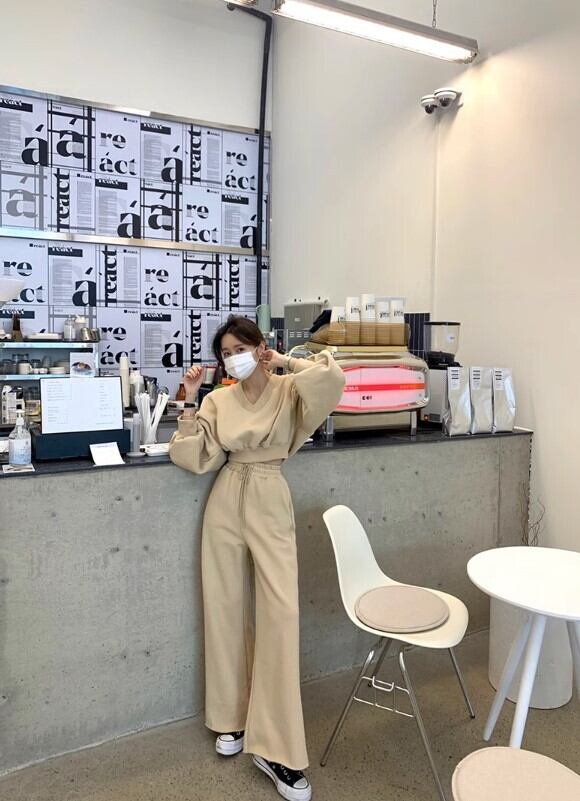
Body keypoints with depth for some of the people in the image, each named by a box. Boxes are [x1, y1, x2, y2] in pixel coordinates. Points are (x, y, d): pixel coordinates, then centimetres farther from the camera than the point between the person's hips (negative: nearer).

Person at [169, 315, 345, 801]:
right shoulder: (218, 400, 5)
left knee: (280, 611, -9)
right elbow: (197, 458, -2)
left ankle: (277, 749, 1)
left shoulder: (288, 391, -3)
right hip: (226, 503, 3)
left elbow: (332, 378, -23)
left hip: (270, 504, -3)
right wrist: (189, 401, -7)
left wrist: (283, 361, -10)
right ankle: (232, 717, 29)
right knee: (226, 609, 9)